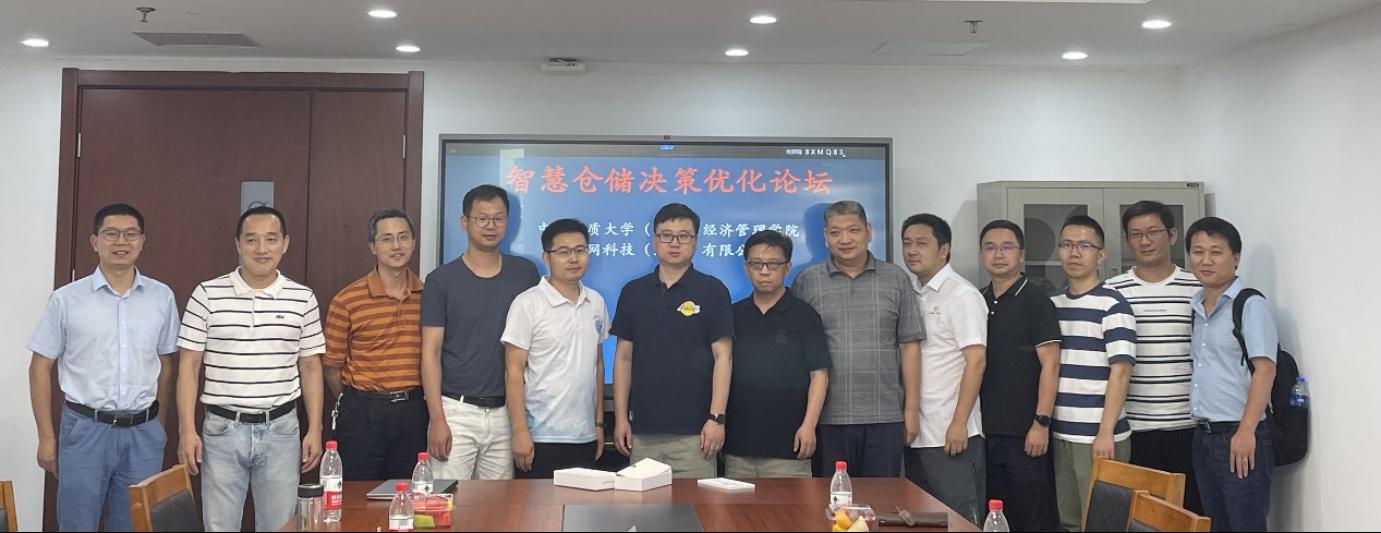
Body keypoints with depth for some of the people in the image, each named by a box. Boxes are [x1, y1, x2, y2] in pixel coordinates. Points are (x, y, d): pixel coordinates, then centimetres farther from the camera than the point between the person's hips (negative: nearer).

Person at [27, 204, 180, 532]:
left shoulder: (162, 297, 3)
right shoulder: (66, 299, -3)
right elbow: (41, 368, 1)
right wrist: (46, 437, -1)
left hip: (143, 433, 2)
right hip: (85, 429, -2)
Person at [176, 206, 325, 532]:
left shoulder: (302, 299, 2)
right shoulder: (207, 295, -2)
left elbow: (310, 367, 7)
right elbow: (189, 366, 0)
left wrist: (314, 430, 2)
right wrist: (187, 431, -5)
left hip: (281, 430, 1)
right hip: (222, 430, -1)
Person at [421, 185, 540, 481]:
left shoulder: (525, 273, 6)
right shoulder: (441, 279, 0)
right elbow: (431, 352, -2)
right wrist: (437, 419, -9)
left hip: (505, 412, 2)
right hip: (456, 411, -2)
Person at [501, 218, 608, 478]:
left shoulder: (596, 303, 9)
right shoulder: (527, 304, -7)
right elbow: (514, 372, -8)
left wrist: (599, 423, 14)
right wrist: (519, 431, -13)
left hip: (585, 436, 5)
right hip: (540, 437, -5)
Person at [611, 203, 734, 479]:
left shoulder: (712, 290, 0)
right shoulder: (633, 292, 9)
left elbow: (723, 357, -3)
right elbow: (623, 357, 11)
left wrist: (716, 418, -10)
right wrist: (620, 417, 5)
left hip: (693, 431, -3)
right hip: (642, 430, 3)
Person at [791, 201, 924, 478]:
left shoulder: (896, 279, 8)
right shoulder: (807, 281, 5)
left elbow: (909, 346, 7)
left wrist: (912, 409, 2)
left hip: (884, 417, 1)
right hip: (827, 418, -1)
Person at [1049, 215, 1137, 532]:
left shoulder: (1112, 304, -7)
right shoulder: (1052, 305, 11)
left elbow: (1120, 372, -12)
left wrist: (1106, 432, -17)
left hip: (1098, 436, -6)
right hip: (1059, 434, 6)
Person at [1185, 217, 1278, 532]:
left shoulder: (1251, 305, -8)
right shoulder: (1197, 309, 13)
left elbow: (1264, 369, -14)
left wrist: (1246, 431, -20)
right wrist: (1202, 431, 12)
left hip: (1240, 436, -7)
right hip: (1203, 436, 7)